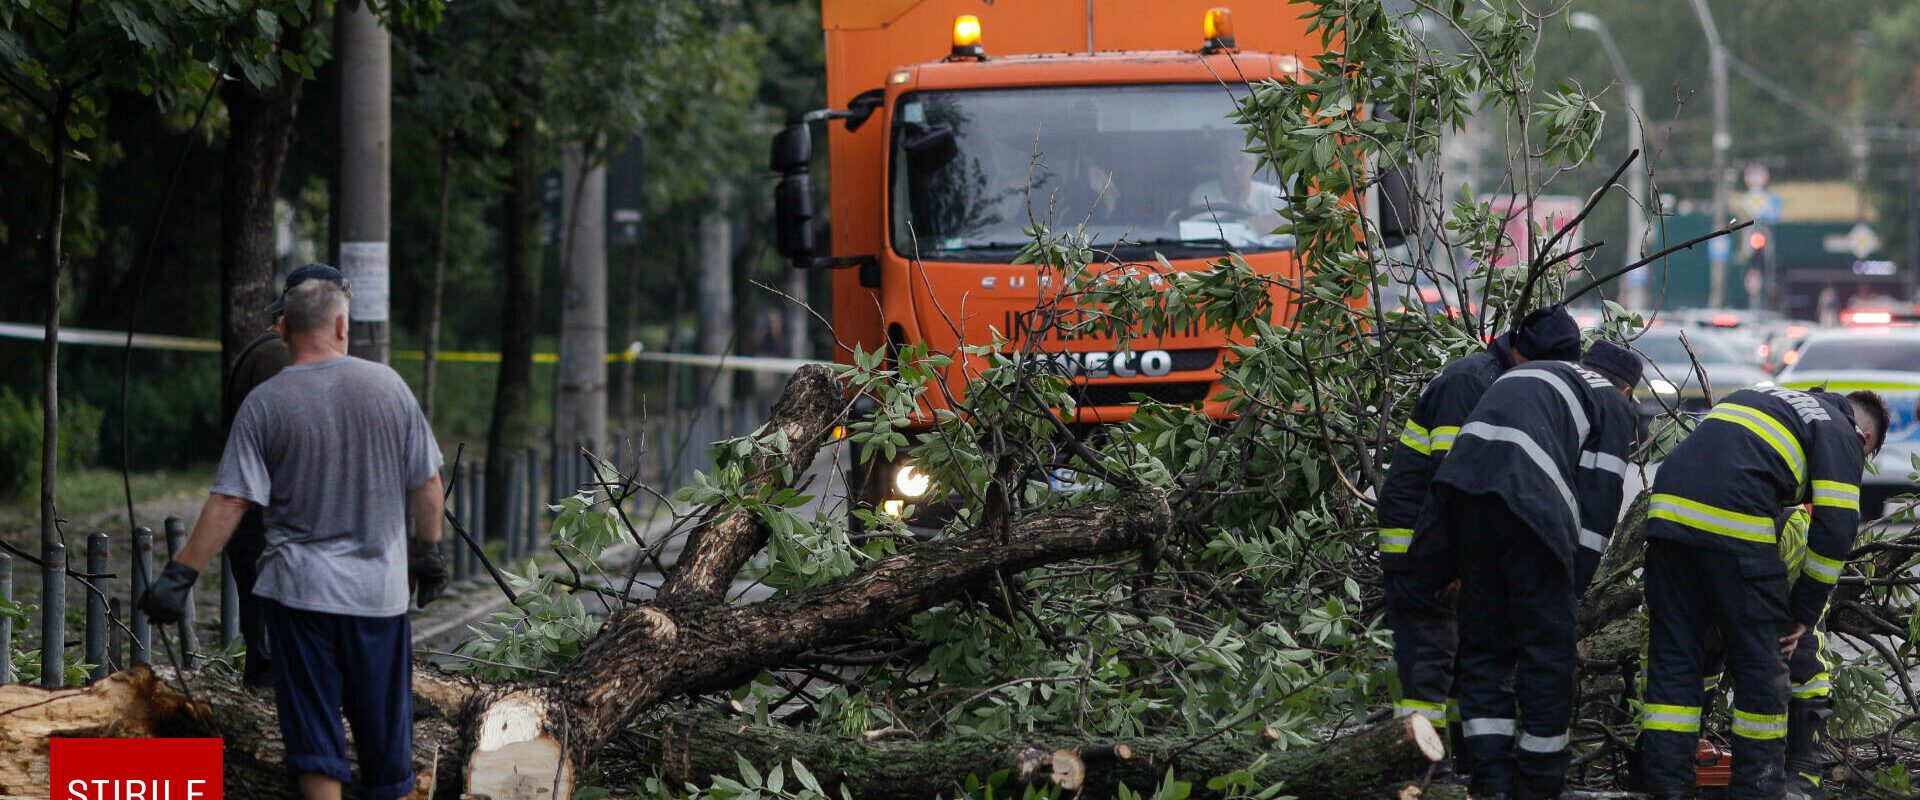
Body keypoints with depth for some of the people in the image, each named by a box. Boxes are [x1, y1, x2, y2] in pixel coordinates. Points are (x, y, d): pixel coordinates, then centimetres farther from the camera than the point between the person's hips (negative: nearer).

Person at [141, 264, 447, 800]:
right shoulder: (387, 386, -2)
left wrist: (180, 575, -8)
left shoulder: (264, 404, -8)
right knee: (383, 722, 12)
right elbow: (426, 484, 5)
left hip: (298, 591, -2)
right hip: (380, 588, 2)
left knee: (315, 735, 2)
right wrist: (429, 551, 20)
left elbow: (228, 503, -12)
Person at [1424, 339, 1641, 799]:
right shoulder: (1614, 407, 16)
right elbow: (1599, 500, 6)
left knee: (1484, 642, 14)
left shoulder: (1531, 373, 35)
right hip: (1529, 501, -6)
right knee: (1548, 646, 6)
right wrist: (1575, 583, 8)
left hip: (1463, 486, 6)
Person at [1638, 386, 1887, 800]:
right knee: (1760, 665, 6)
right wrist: (1805, 613, 8)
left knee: (1672, 657, 12)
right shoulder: (1842, 435, 10)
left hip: (1668, 512, 6)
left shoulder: (1763, 397, 33)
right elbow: (1836, 528, 1)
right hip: (1736, 527, -6)